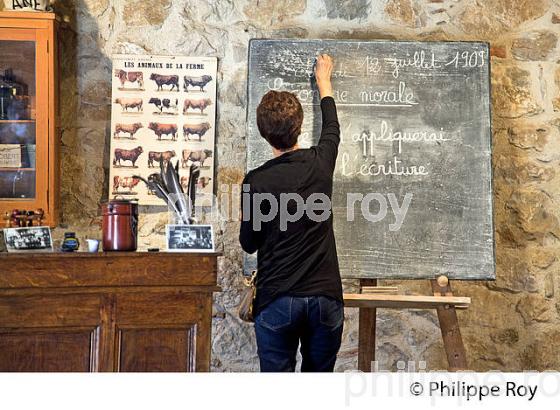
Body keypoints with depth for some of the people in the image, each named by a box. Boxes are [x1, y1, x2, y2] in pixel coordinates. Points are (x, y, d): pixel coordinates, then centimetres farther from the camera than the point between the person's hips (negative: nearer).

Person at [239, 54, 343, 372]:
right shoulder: (319, 164, -1)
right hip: (325, 297, 3)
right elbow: (332, 129, 22)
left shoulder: (256, 182, -9)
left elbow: (249, 243, 3)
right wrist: (324, 81, 37)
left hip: (277, 300, -2)